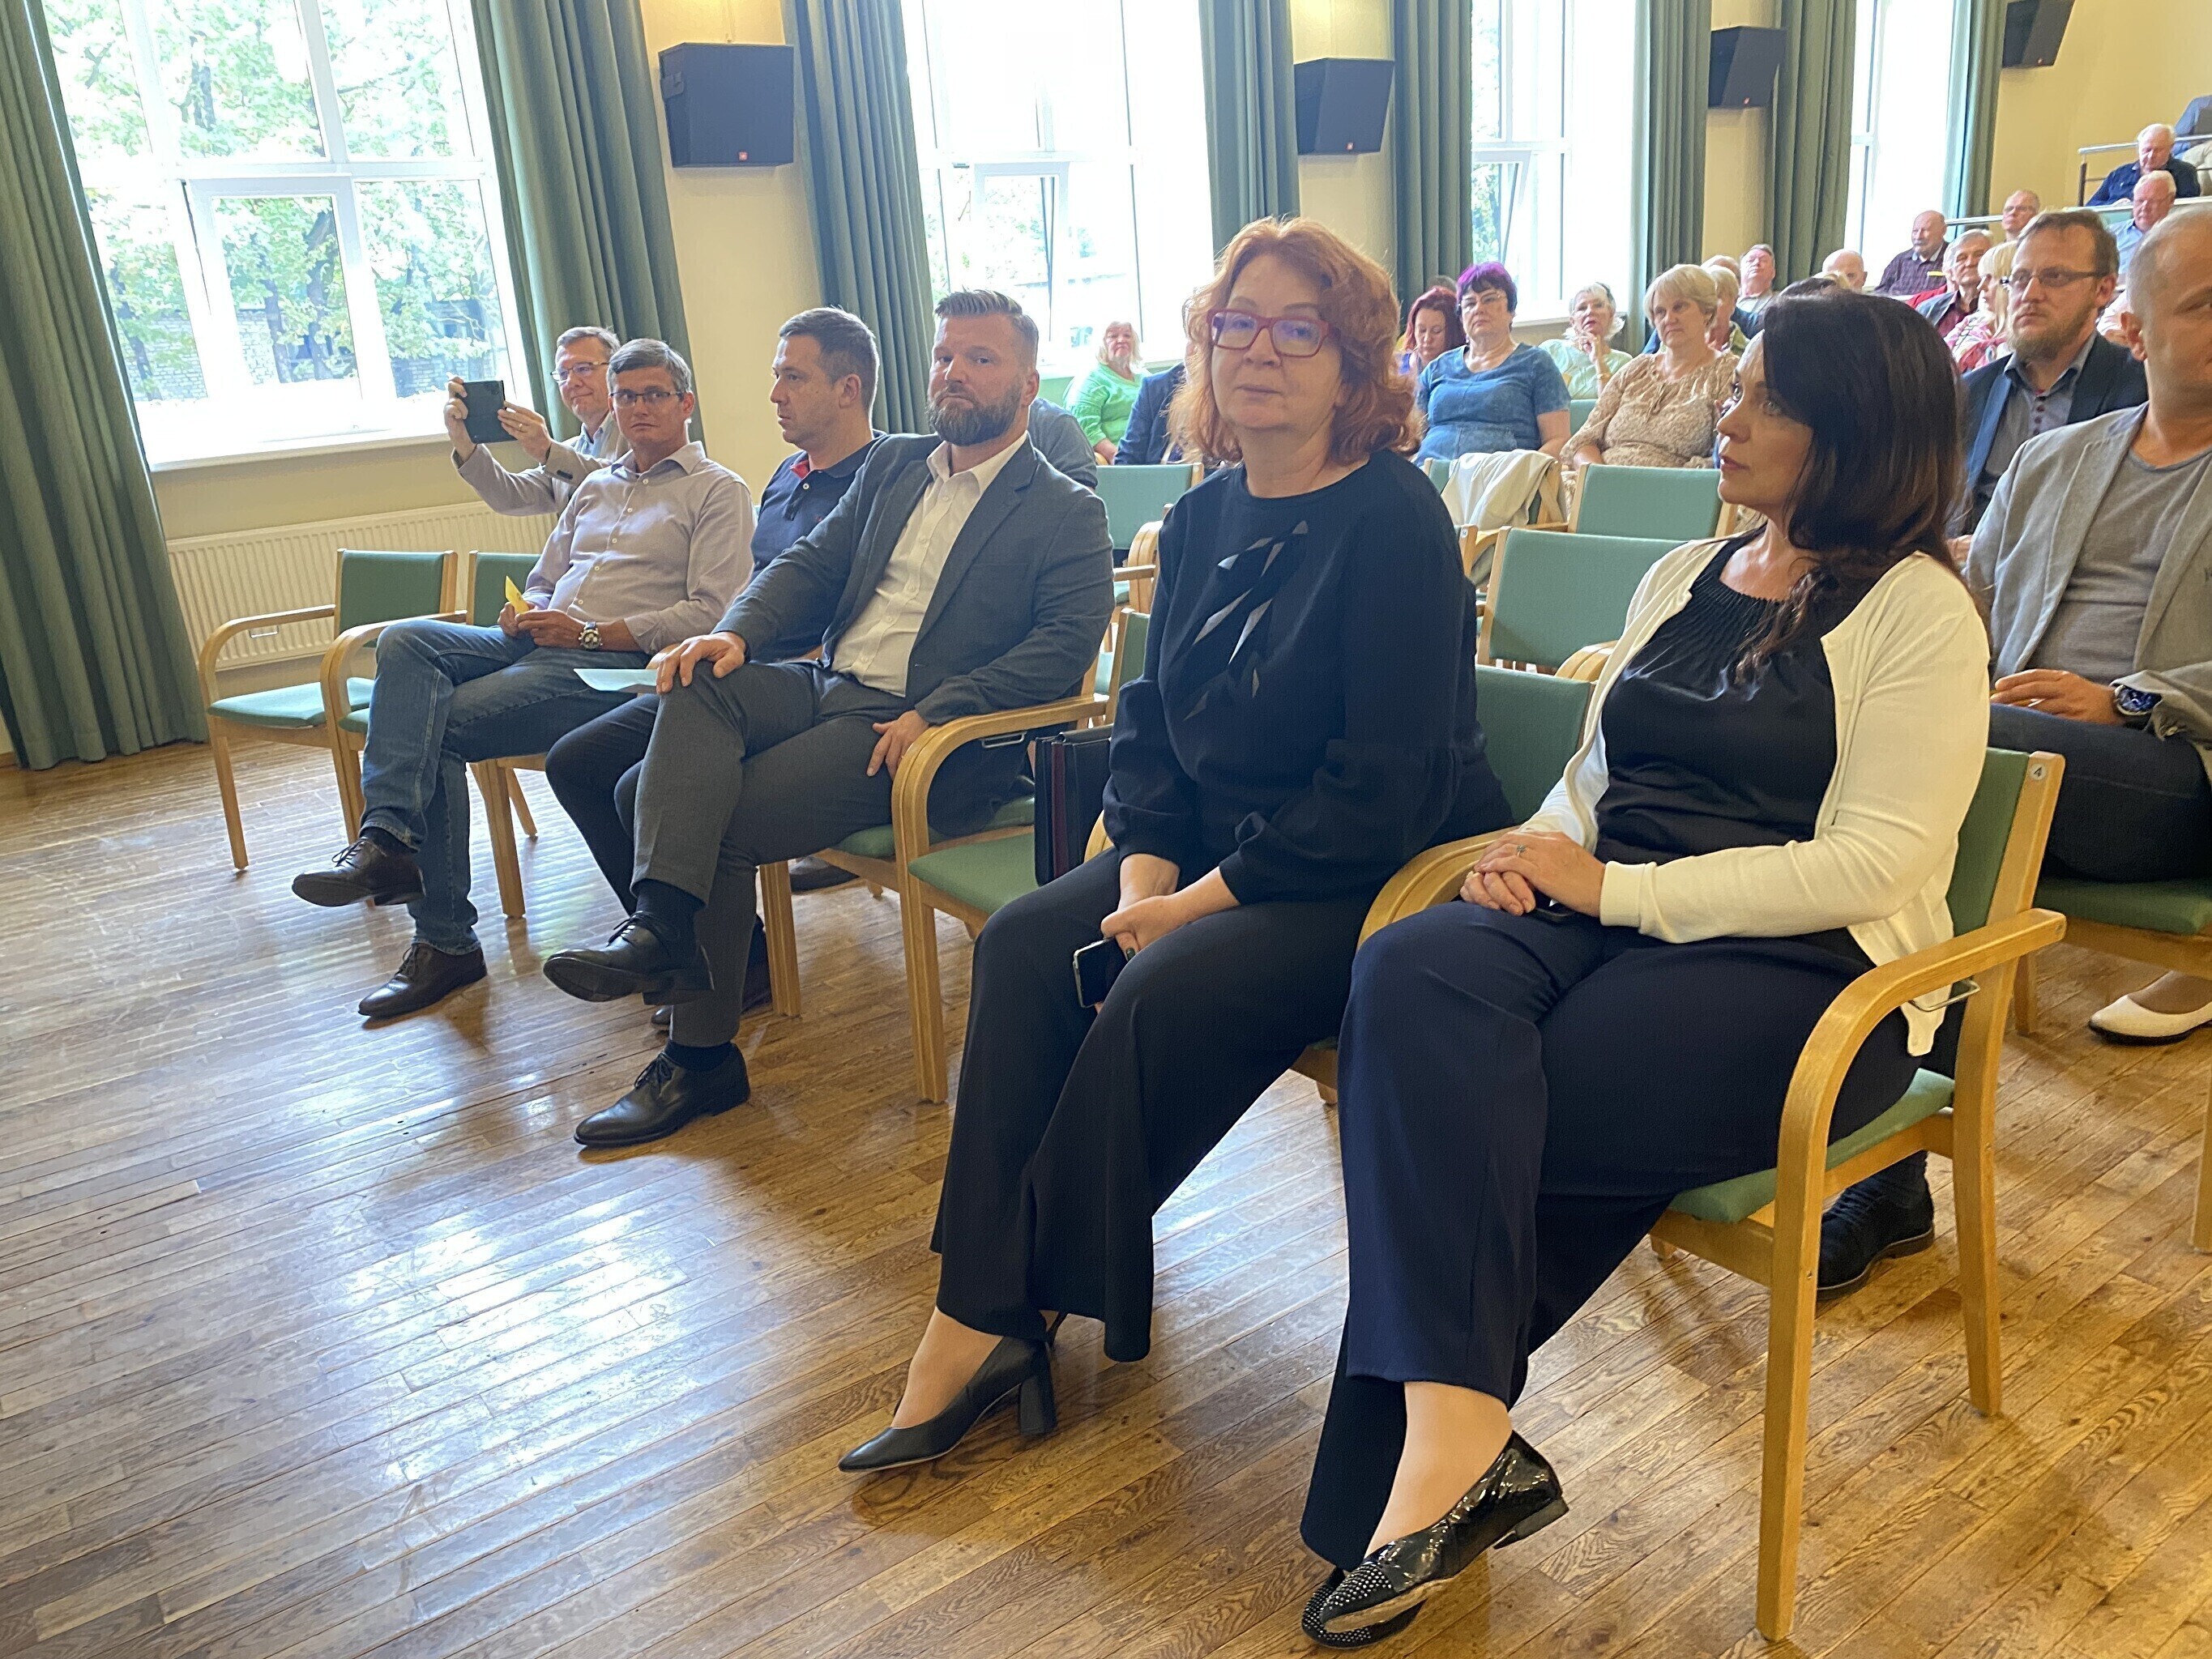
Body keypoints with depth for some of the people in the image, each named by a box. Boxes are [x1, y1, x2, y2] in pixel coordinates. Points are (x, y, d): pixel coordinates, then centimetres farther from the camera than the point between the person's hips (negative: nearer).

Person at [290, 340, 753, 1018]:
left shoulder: (719, 492, 4)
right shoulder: (595, 486, 28)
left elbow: (709, 614, -9)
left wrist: (588, 632, -15)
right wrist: (523, 615, 1)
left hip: (618, 661, -7)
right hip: (540, 646, 7)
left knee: (438, 726, -23)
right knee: (406, 641, -20)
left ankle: (445, 940, -19)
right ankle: (388, 835, -28)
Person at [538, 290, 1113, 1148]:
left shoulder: (1066, 514, -1)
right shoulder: (892, 465, 20)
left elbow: (1066, 643, -14)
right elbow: (812, 562, 17)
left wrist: (935, 714, -24)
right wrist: (736, 630, -5)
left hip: (917, 727, -6)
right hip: (828, 684, 6)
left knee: (725, 823, -22)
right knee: (700, 685, -25)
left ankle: (701, 1056, -8)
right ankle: (662, 923, -32)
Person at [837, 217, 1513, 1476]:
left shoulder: (1394, 523, -15)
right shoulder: (1205, 518, 9)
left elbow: (1381, 792, -19)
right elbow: (1150, 720, 11)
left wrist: (1203, 900, -19)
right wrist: (1145, 869, -6)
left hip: (1380, 873, -7)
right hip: (1213, 852, 7)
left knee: (1167, 991, -28)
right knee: (1026, 942, -15)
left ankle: (1004, 1312, -8)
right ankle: (983, 1318, -12)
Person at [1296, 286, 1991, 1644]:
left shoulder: (1918, 612, -2)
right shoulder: (1683, 576, 20)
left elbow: (1873, 866, -12)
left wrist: (1619, 889, -16)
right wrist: (1542, 851, -1)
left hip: (1800, 967, -5)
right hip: (1601, 915, 6)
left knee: (1447, 1121, -29)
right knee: (1412, 976, -29)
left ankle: (1431, 1455, -11)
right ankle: (1460, 1449, -32)